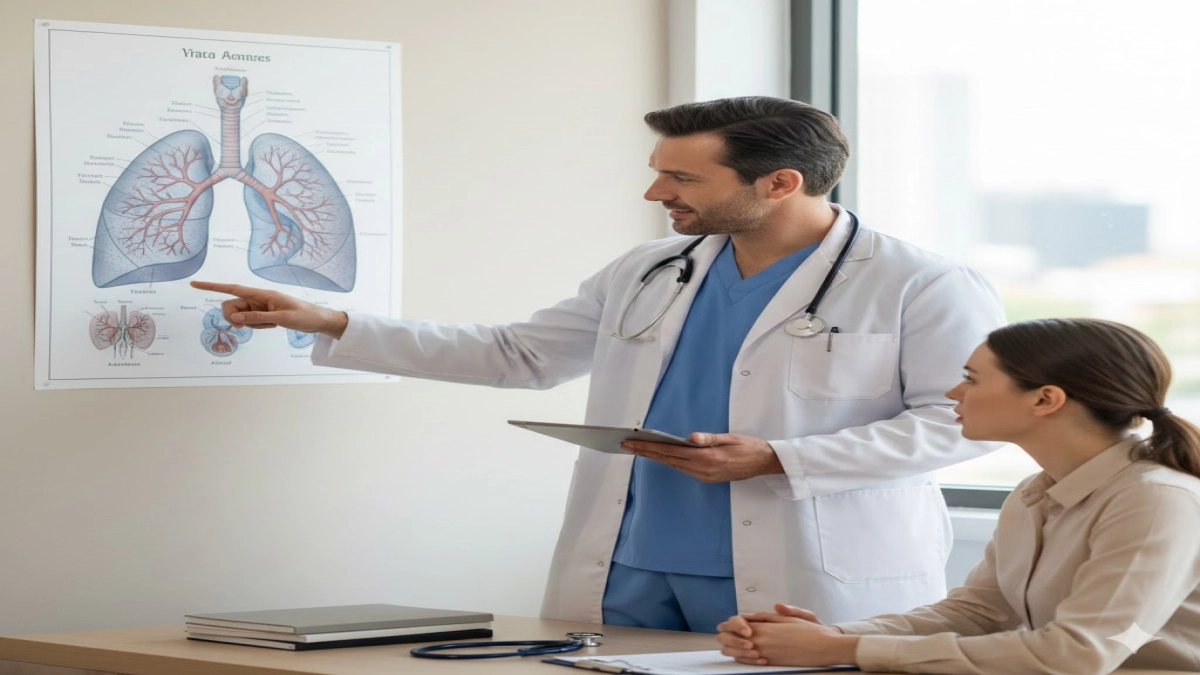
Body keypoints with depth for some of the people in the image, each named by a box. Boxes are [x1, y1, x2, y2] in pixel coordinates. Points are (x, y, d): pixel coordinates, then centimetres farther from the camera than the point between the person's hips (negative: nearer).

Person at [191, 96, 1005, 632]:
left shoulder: (927, 288, -7)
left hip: (804, 585, -5)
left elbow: (963, 420, -11)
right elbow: (515, 354, 19)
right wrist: (331, 326, 12)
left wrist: (777, 460, -19)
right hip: (629, 573, 6)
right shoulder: (647, 274, 13)